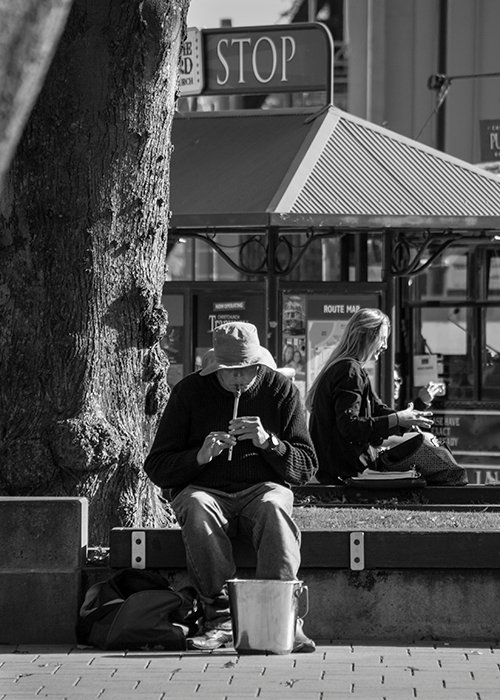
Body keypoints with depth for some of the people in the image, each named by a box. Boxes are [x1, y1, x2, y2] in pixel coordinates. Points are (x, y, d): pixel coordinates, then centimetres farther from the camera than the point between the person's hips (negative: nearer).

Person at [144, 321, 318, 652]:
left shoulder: (281, 389, 5)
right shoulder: (190, 391, 4)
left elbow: (307, 467, 3)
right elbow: (156, 467, 2)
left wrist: (269, 442, -15)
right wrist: (199, 456, -16)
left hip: (263, 488, 0)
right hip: (204, 488, 0)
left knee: (274, 509, -35)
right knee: (197, 510, -36)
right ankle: (220, 615, -37)